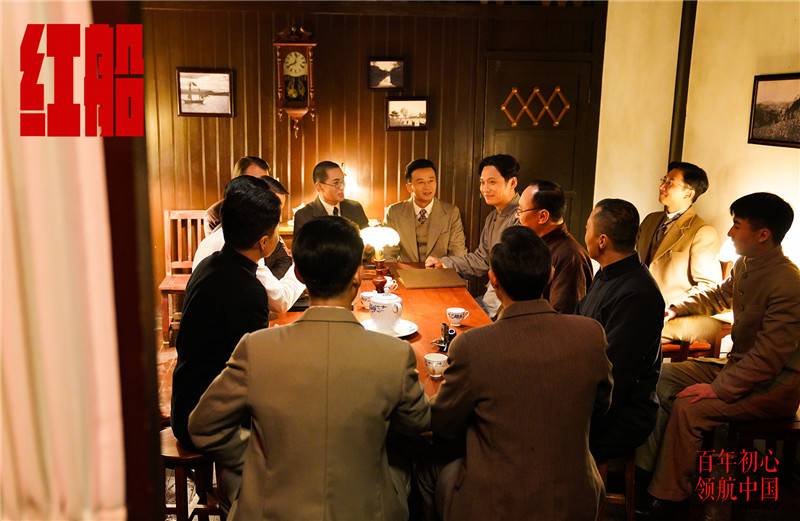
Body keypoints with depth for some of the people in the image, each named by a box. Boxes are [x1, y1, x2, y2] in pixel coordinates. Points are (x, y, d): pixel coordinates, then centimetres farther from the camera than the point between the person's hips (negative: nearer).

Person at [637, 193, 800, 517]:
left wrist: (717, 389, -26)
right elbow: (719, 295, 24)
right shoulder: (744, 265, 1)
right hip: (739, 365, 9)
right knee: (665, 376, 1)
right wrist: (676, 308, 15)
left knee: (689, 406, -25)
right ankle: (644, 468, -1)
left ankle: (668, 497, -10)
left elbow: (768, 357, -27)